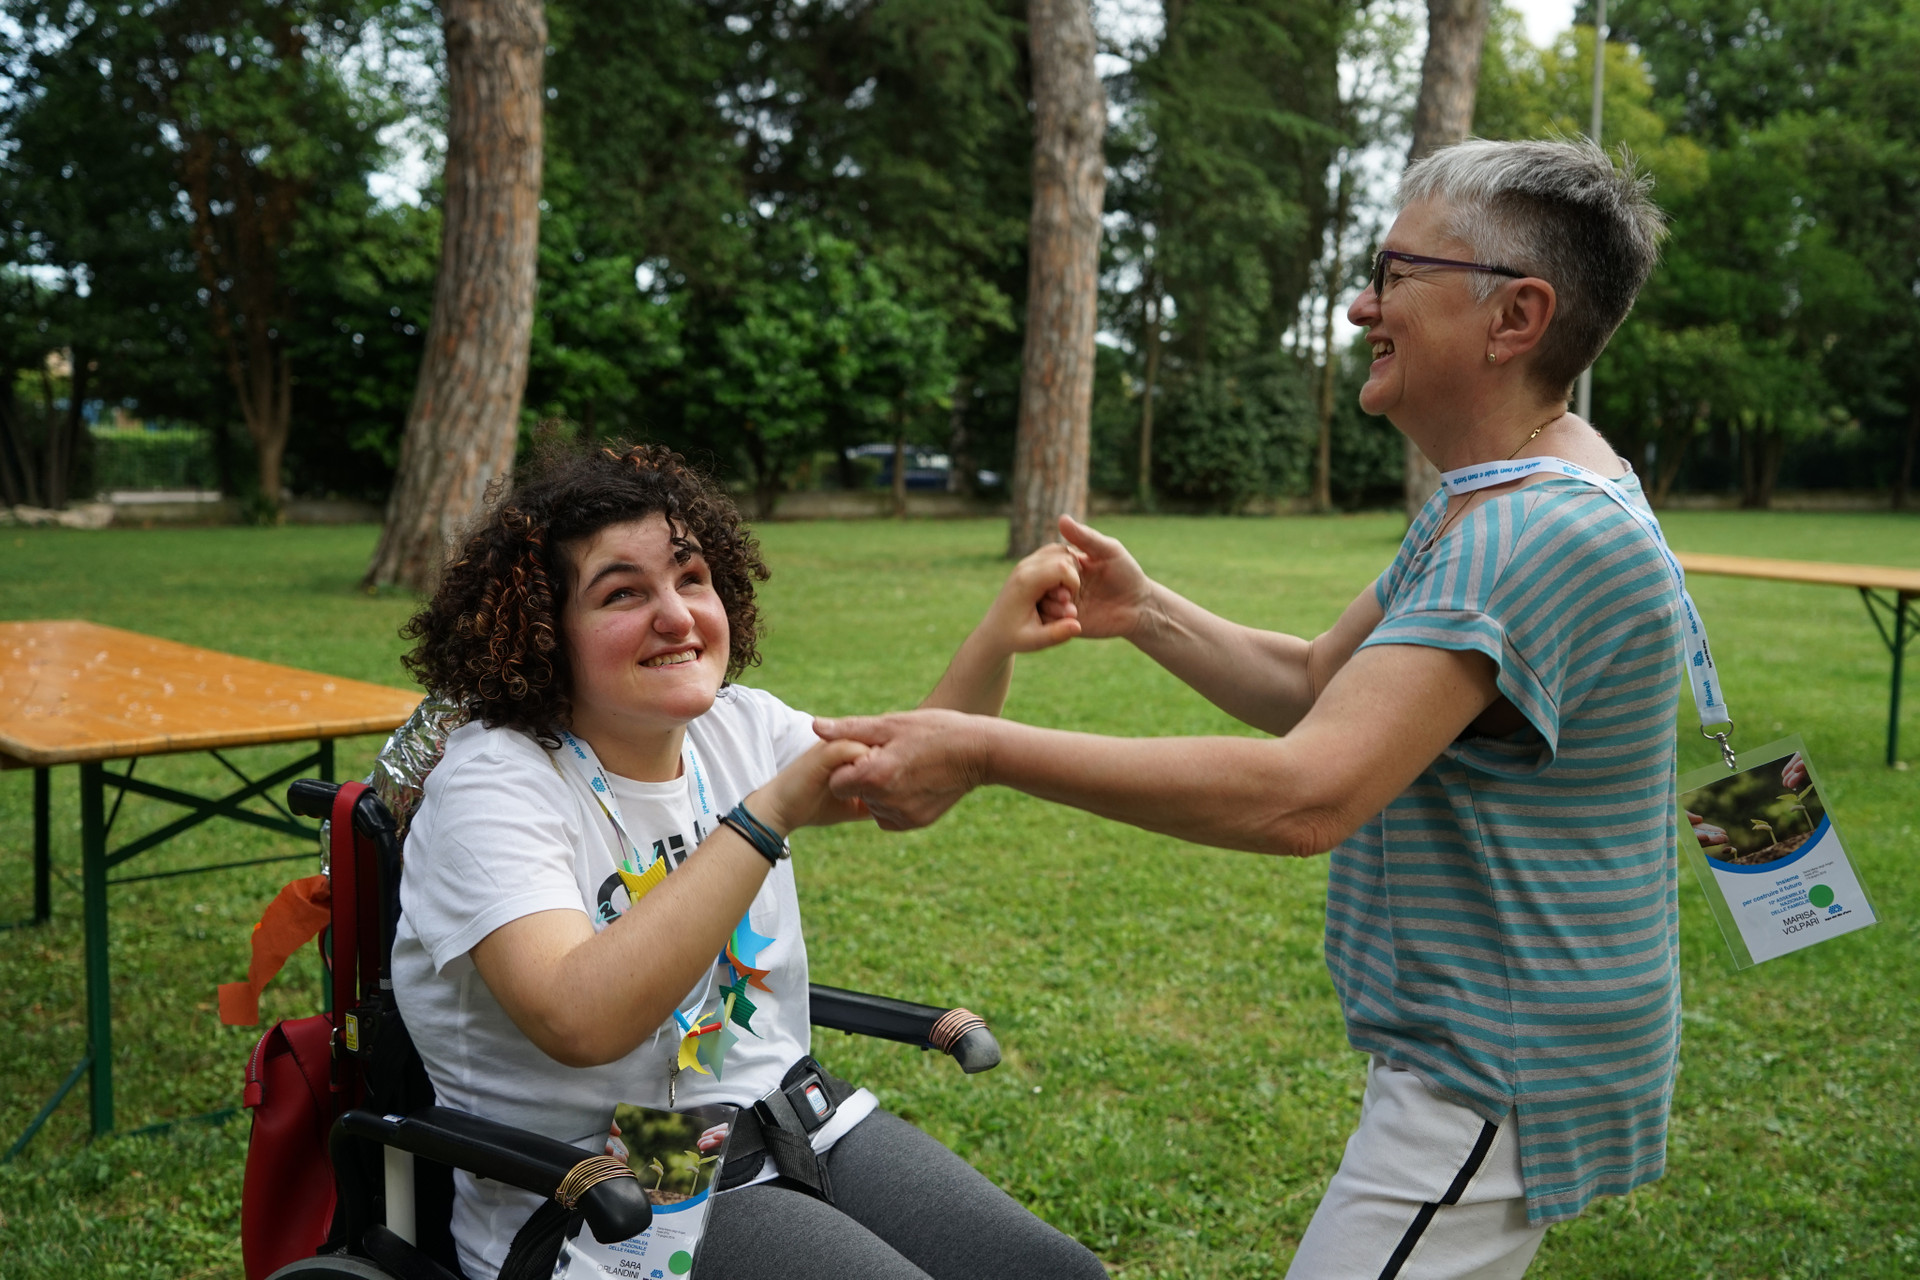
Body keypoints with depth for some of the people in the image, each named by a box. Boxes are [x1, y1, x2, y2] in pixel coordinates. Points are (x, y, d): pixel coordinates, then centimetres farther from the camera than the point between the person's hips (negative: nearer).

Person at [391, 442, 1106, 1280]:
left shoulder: (736, 726, 5)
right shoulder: (494, 785, -18)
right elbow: (580, 1022, -33)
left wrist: (995, 643, -2)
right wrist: (770, 813, -34)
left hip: (792, 1118, 7)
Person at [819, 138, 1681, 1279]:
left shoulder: (1540, 531, -27)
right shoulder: (1491, 501, 10)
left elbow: (1306, 794, -36)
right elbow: (1316, 688, 13)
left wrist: (983, 751, -34)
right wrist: (1147, 613, -2)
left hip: (1501, 1087, -10)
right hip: (1476, 1050, 10)